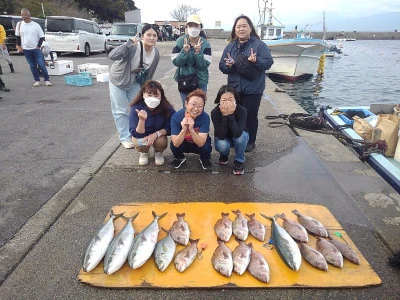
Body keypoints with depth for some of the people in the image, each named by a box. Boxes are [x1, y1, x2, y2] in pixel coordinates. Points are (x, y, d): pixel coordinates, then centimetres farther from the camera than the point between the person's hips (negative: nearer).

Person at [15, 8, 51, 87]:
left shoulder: (36, 25, -1)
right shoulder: (19, 24, 4)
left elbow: (42, 37, 1)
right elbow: (18, 36, 11)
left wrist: (38, 46, -6)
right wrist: (19, 46, 4)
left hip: (36, 49, -2)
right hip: (26, 49, 2)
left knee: (41, 65, -7)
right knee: (32, 66, 5)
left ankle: (47, 80, 3)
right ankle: (37, 80, 12)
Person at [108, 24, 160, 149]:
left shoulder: (156, 54, -13)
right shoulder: (133, 46, -30)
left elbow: (149, 74, 0)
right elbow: (112, 56, -44)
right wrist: (129, 44, -48)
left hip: (135, 82, 5)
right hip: (118, 80, -4)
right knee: (121, 111, 2)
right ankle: (125, 138, 18)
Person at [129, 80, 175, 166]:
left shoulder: (167, 108, -25)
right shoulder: (136, 108, -28)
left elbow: (169, 128, -13)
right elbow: (137, 134, -29)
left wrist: (156, 134, -30)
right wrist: (142, 120, -48)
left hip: (159, 135, 1)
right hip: (141, 135, 0)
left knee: (161, 142, -31)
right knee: (139, 143, -31)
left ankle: (158, 153, 8)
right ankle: (143, 153, 8)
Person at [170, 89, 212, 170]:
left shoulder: (205, 117, -29)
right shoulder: (176, 116, -27)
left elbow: (201, 143, -34)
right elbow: (176, 144, -31)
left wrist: (191, 129, -50)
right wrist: (183, 130, -48)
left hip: (199, 143, 0)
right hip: (184, 144, 1)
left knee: (206, 147, -32)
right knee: (173, 145, -29)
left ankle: (205, 159, 6)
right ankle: (180, 158, 8)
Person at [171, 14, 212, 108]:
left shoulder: (205, 44, -7)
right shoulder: (180, 41, -5)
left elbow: (204, 65, -12)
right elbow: (176, 62, -8)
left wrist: (198, 52, -27)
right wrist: (184, 52, -24)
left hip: (201, 82, 0)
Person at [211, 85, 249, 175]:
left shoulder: (242, 110, -29)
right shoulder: (215, 112, -27)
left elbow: (237, 134, -40)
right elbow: (221, 136, -33)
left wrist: (230, 115, -44)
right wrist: (224, 115, -41)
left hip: (240, 137, 0)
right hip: (223, 139, 0)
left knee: (240, 136, -34)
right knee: (222, 145, -33)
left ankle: (239, 161, -7)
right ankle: (224, 154, 7)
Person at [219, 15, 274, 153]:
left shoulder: (259, 44, -2)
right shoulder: (230, 46, 9)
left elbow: (268, 62, -10)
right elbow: (221, 66, 5)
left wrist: (256, 60, -29)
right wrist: (228, 65, -18)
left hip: (253, 89, -3)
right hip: (234, 89, 4)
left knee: (250, 116, 4)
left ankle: (250, 142, 21)